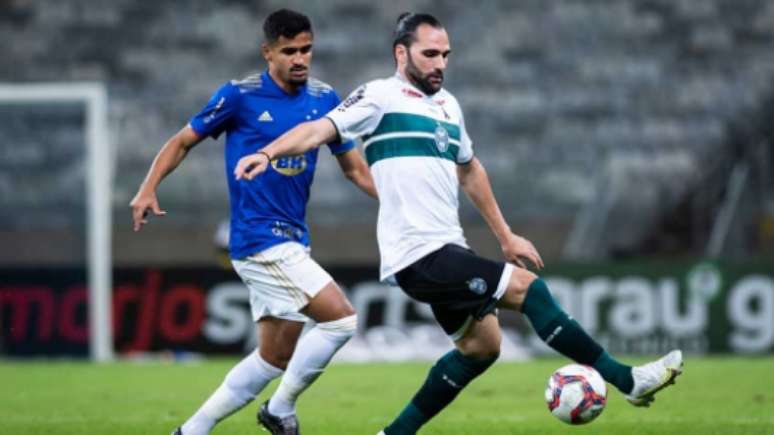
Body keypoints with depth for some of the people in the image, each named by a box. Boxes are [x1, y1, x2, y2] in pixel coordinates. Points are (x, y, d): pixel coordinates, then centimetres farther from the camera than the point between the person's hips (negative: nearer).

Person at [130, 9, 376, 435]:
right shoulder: (240, 96, -8)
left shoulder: (323, 99, 7)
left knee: (276, 357, 9)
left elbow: (355, 167, 13)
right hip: (259, 237, -7)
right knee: (341, 319, -17)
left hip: (291, 241, 7)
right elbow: (184, 141, 1)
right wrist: (148, 188, -12)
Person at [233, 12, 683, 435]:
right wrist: (267, 153, -36)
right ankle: (627, 380, -7)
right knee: (527, 288, -13)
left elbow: (470, 171, 29)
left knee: (481, 346, 13)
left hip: (447, 250, 9)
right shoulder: (380, 97, -6)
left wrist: (506, 236, 28)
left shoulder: (448, 105, 17)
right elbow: (321, 129, -18)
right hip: (420, 255, -9)